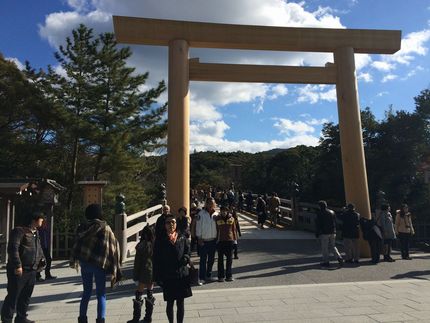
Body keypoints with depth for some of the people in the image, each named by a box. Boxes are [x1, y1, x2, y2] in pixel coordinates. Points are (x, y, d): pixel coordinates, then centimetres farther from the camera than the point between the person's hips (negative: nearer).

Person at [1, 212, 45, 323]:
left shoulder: (36, 233, 15)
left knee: (26, 296, 15)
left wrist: (42, 261, 9)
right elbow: (13, 248, -19)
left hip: (32, 270, 8)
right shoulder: (19, 231, -12)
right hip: (18, 270, -8)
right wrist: (17, 265, -23)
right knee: (13, 296, 0)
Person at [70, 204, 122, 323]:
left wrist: (74, 261, 18)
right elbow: (113, 247, -5)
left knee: (86, 292, 19)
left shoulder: (83, 228, 4)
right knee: (101, 294, 6)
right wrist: (114, 269, -1)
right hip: (99, 264, -3)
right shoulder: (105, 228, -4)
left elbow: (77, 244, 7)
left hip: (84, 263, 4)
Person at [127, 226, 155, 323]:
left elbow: (138, 261, -10)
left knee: (139, 293, 3)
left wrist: (135, 275, -4)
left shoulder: (142, 245, -12)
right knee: (149, 294, 13)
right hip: (153, 272, 5)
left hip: (145, 273, -5)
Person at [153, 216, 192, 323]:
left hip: (182, 275, 1)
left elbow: (187, 251, 11)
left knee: (180, 303, 9)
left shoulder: (182, 239, 2)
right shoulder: (161, 241, -4)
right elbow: (156, 260, -3)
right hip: (167, 277, -1)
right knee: (170, 303, 12)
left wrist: (186, 257, -13)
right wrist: (158, 277, -8)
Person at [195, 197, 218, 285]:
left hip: (213, 240, 4)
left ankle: (208, 276, 28)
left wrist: (217, 238, 7)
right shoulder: (201, 214, -6)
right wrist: (199, 238, -7)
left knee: (211, 259, 13)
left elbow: (218, 226, 10)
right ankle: (201, 278, 1)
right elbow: (198, 226, -4)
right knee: (203, 260, -4)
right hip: (203, 241, -4)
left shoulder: (216, 214, 4)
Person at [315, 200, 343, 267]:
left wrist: (317, 233, -4)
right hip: (332, 233, 6)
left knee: (324, 248, 2)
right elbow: (335, 223, 14)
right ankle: (339, 258, -1)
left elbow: (318, 224, -10)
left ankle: (326, 262, 5)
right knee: (332, 247, 15)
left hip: (324, 233, -6)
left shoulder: (320, 213, -9)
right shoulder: (332, 212, 11)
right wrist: (334, 231, 19)